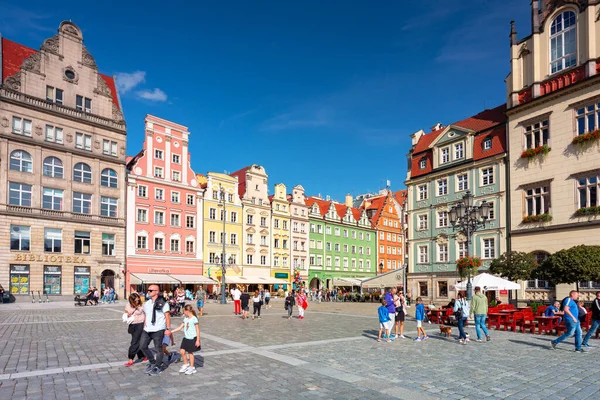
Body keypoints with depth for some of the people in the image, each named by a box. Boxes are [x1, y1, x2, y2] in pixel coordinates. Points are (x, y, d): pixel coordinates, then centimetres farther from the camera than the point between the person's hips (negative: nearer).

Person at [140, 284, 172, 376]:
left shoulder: (162, 303, -9)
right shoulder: (146, 303, 12)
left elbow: (167, 316, -9)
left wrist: (168, 329, -13)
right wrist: (144, 327, 17)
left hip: (158, 330, -7)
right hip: (147, 330, 7)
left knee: (158, 349, 2)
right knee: (143, 346, 6)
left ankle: (158, 366, 20)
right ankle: (152, 362, 26)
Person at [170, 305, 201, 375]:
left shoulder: (194, 319, -16)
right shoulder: (185, 319, 7)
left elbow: (197, 330, -14)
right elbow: (180, 327, 14)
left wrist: (198, 340, -15)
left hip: (192, 338, -7)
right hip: (186, 338, 7)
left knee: (190, 353, 3)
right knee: (182, 351, 2)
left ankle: (192, 367, 20)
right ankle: (186, 364, 24)